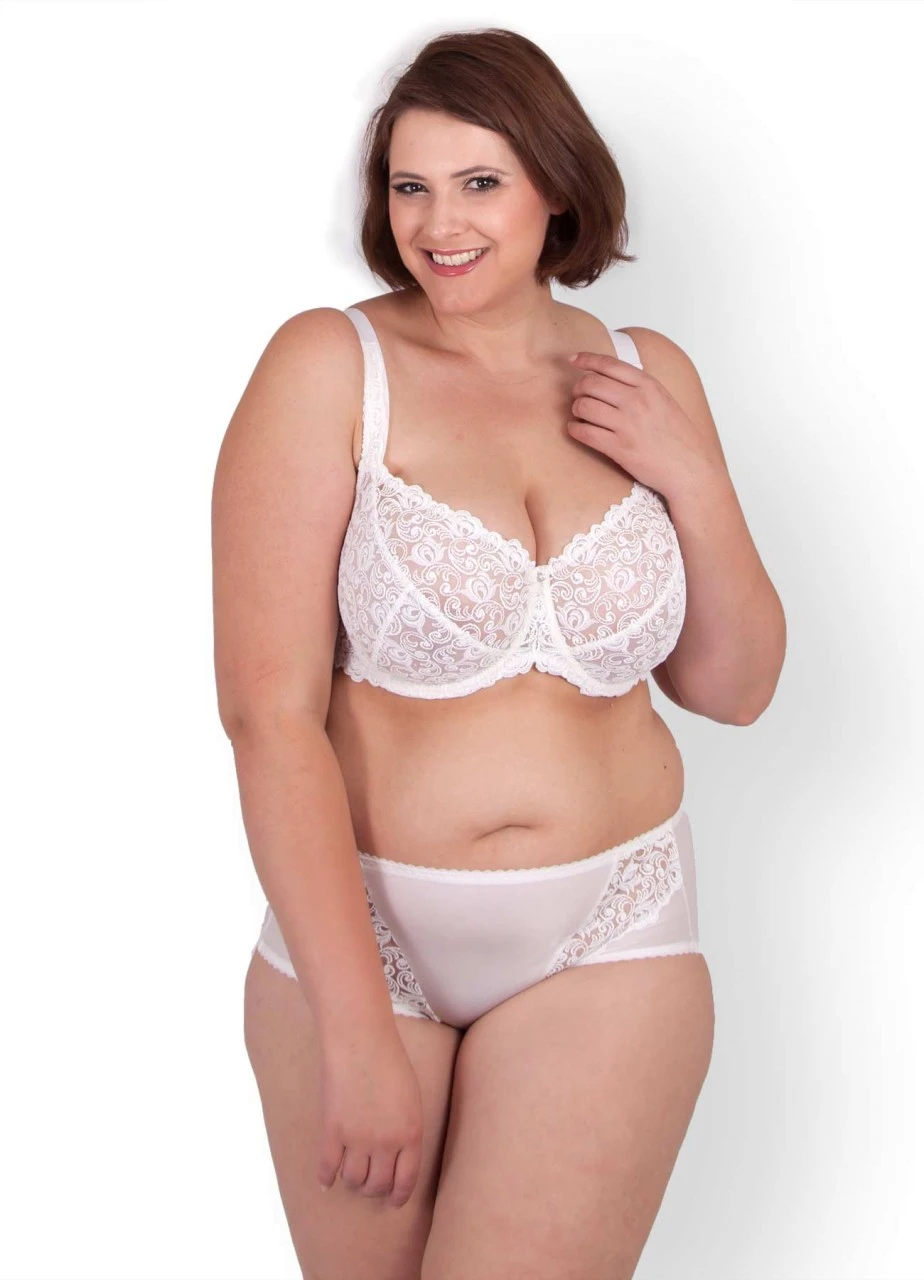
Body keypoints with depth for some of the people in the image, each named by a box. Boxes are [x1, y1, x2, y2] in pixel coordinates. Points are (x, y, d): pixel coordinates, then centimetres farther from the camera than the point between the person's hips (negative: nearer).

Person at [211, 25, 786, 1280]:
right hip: (356, 921, -1)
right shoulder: (329, 365, -10)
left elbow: (735, 690, 8)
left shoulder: (648, 375, 2)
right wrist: (358, 1031, -18)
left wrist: (693, 479, -8)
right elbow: (268, 709, -15)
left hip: (606, 939, 2)